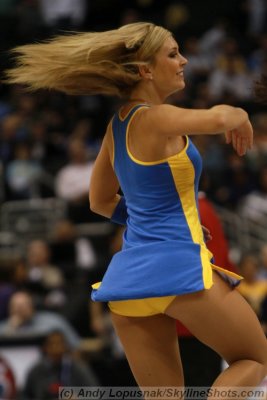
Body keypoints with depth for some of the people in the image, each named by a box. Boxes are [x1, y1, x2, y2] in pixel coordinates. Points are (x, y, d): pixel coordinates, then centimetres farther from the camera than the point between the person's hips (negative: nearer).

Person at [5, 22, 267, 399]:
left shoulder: (117, 124, 13)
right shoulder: (154, 118, -12)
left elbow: (100, 202, 26)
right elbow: (217, 119, -31)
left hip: (130, 275, 7)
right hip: (180, 268, -7)